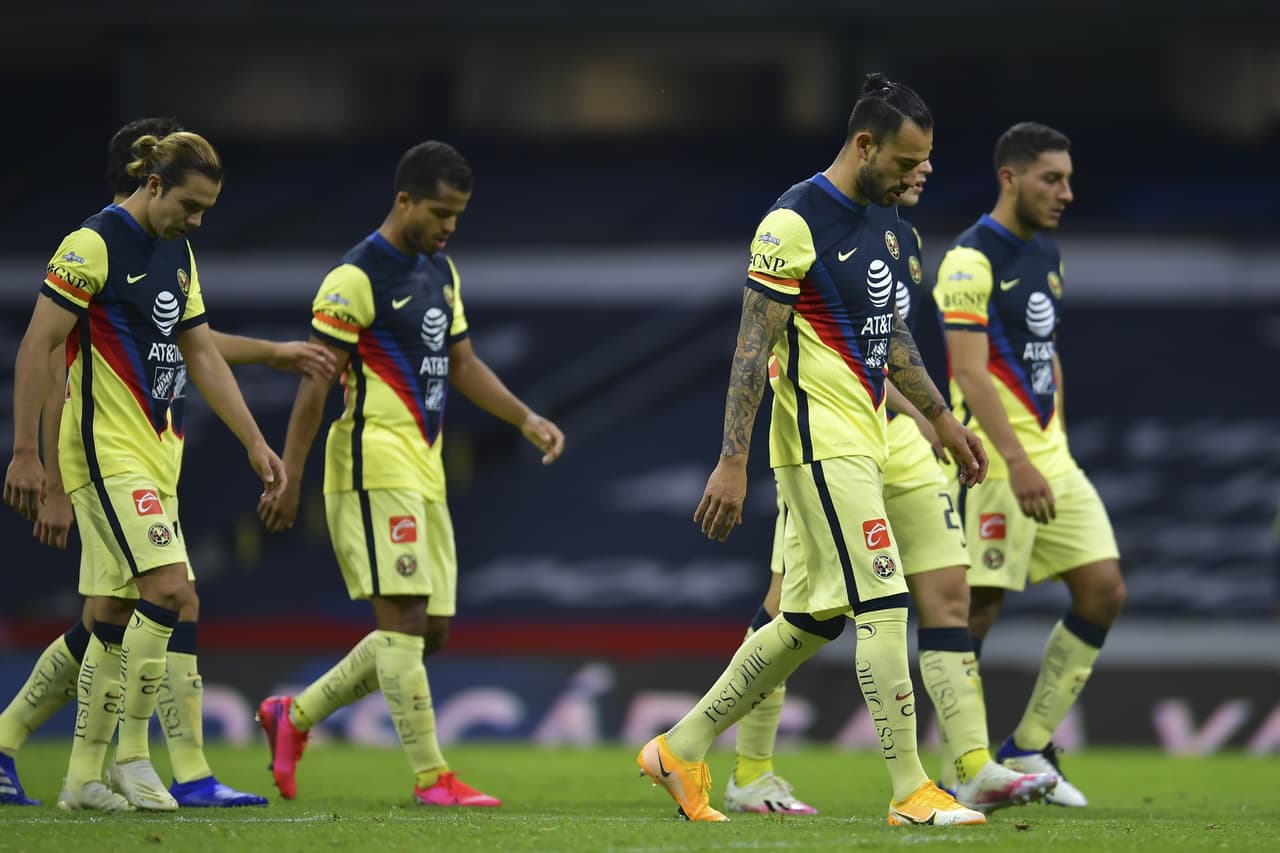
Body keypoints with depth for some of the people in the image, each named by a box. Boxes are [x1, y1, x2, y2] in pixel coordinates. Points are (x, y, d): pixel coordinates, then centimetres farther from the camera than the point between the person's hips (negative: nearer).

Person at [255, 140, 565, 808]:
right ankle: (431, 778, -10)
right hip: (376, 469, -9)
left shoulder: (440, 271, 16)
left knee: (430, 630, 8)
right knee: (404, 620, -11)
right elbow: (315, 384, -12)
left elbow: (462, 364, 24)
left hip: (425, 473, 9)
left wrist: (527, 420, 13)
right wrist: (289, 480, -14)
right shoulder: (356, 279, -11)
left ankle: (295, 716, 20)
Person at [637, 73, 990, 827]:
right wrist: (732, 462, -19)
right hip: (822, 445, -9)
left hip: (860, 445, 9)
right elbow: (753, 347, -16)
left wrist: (942, 417, 24)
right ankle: (911, 792, -8)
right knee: (884, 606, -11)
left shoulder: (880, 220, 12)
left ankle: (681, 750, 20)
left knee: (810, 621, 11)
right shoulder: (795, 224, -15)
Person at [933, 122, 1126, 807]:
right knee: (978, 608, -7)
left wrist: (1057, 447, 19)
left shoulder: (1046, 256, 15)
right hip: (997, 464, -9)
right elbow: (968, 371, -20)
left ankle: (1028, 748, 11)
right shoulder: (971, 260, -13)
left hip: (1051, 460, 9)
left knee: (1104, 591, 2)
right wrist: (1017, 462, -28)